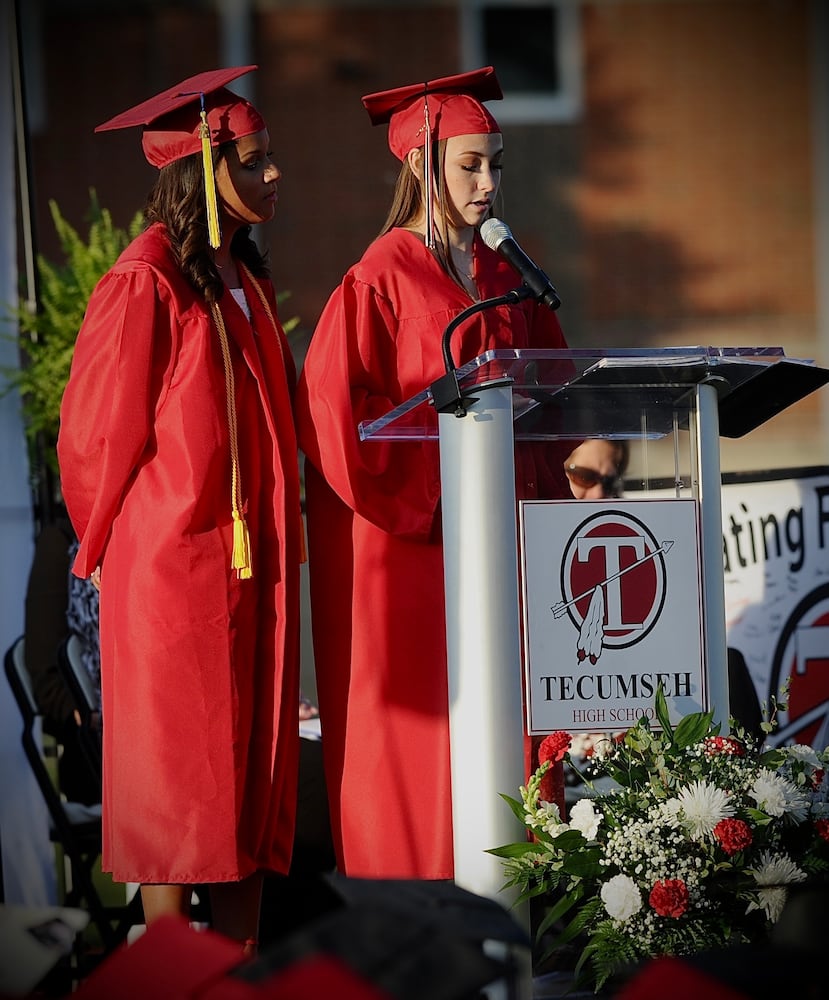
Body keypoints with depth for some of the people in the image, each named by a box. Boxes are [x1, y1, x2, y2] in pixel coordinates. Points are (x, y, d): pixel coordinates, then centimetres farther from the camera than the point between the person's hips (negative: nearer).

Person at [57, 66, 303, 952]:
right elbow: (97, 429, -8)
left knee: (251, 770, 8)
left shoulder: (245, 280, 12)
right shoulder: (147, 283, -13)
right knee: (181, 776, -2)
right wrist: (113, 546, 3)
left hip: (249, 561, 8)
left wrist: (277, 536, 16)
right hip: (175, 569, -8)